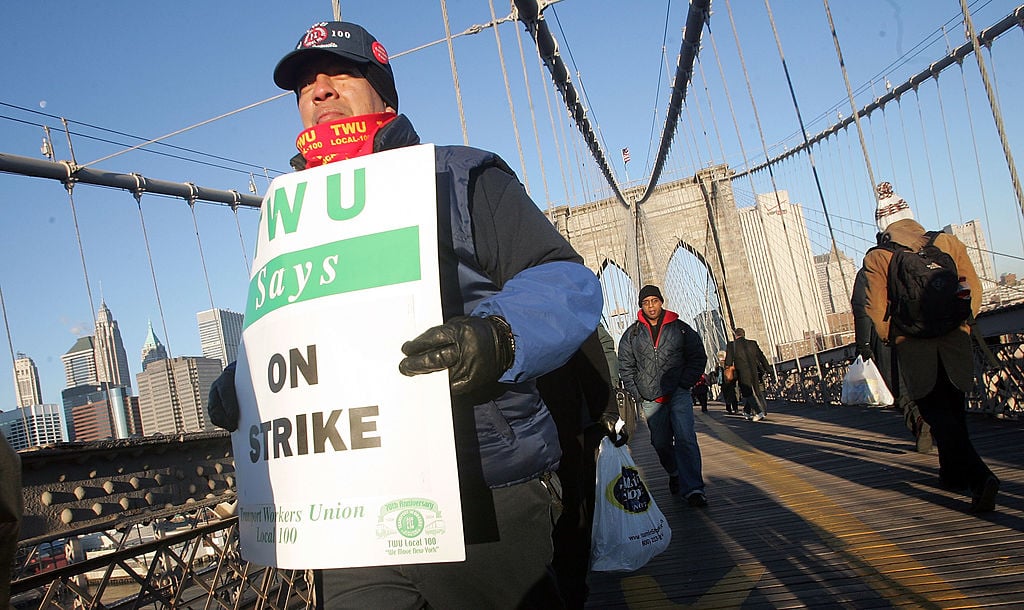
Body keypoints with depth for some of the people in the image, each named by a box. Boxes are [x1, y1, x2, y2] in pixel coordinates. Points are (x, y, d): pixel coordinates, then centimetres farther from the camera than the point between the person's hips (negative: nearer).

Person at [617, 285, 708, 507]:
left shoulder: (680, 328, 4)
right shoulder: (632, 334, 7)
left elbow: (698, 357, 9)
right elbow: (625, 366, 10)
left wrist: (684, 384, -1)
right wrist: (637, 393, 2)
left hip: (678, 394, -2)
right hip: (650, 399, 2)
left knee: (685, 439, -15)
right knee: (660, 443, 7)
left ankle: (693, 489, -16)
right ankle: (674, 474, 32)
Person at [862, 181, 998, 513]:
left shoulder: (877, 258, -6)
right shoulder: (949, 242, 1)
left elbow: (875, 308, -6)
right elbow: (974, 289, 4)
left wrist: (891, 339, 11)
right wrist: (962, 324, 18)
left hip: (913, 349, -3)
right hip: (955, 345, 3)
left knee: (939, 416, 0)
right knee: (954, 412, 19)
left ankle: (979, 477, -17)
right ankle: (953, 471, 33)